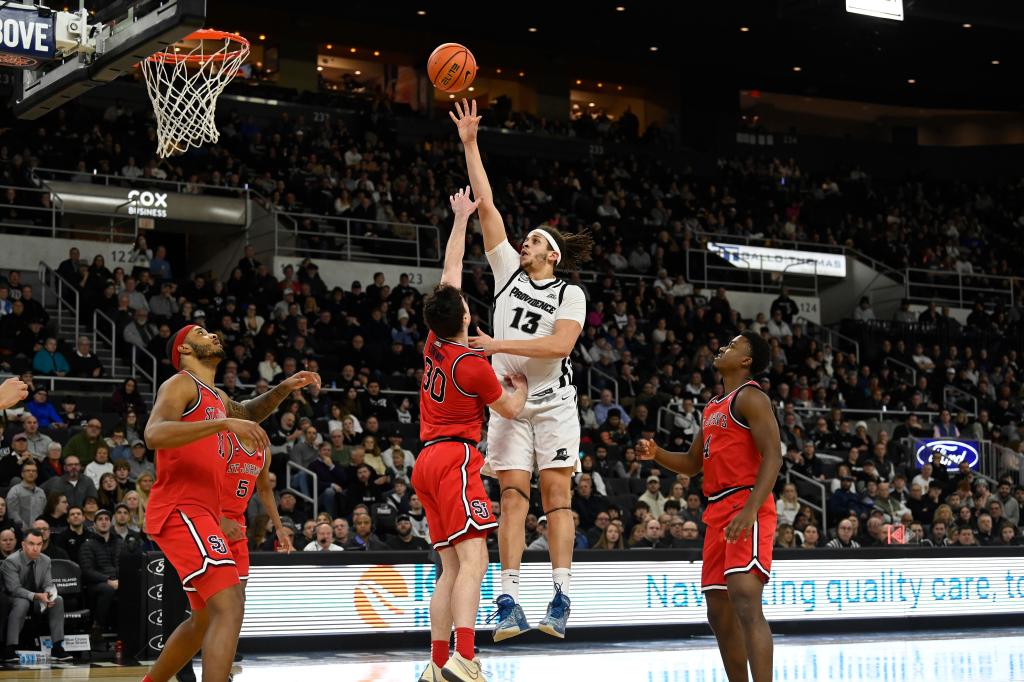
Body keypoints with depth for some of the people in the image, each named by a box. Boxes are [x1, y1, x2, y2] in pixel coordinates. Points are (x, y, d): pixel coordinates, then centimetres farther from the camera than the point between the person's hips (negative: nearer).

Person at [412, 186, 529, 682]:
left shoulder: (433, 343, 7)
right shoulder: (472, 363, -12)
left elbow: (451, 270, 18)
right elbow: (509, 411, 4)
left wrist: (461, 218, 26)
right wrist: (521, 385, 24)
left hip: (428, 460, 8)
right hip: (456, 459, -8)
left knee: (451, 568, 8)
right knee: (473, 561, -18)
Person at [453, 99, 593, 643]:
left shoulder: (570, 294, 0)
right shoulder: (508, 270, 10)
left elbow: (560, 344, -17)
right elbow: (486, 205, 7)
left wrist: (500, 344, -20)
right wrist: (470, 144, 3)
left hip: (553, 404, -3)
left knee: (556, 495, -5)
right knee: (512, 496, -4)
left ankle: (560, 598, -6)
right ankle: (509, 603, -9)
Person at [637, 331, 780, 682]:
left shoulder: (750, 397, -5)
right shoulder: (713, 407, 23)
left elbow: (772, 456, -16)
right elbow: (692, 463, 30)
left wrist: (750, 510, -27)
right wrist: (656, 454, 10)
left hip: (746, 508, -10)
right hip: (717, 512, 10)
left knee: (745, 601, -22)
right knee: (719, 612, 10)